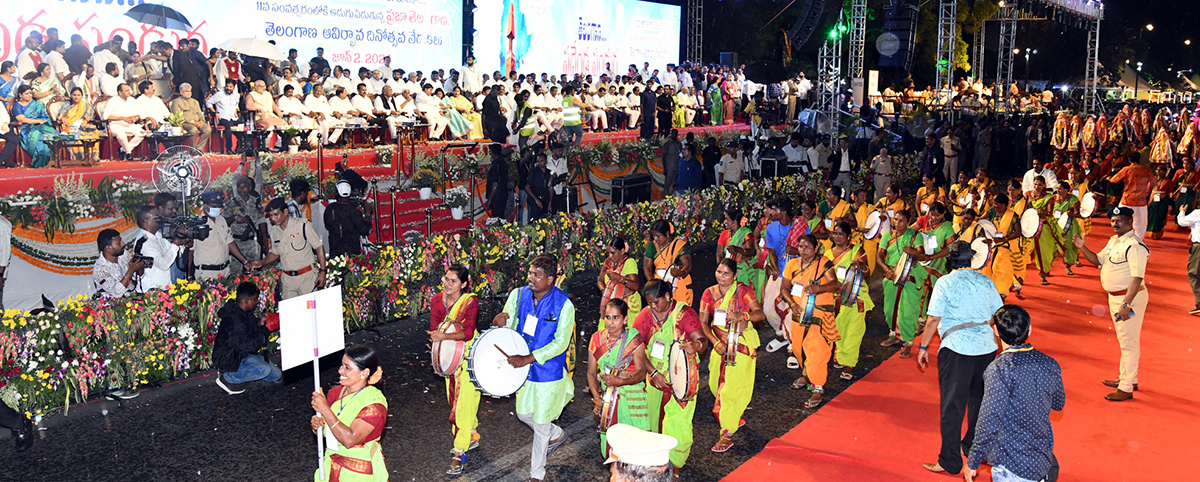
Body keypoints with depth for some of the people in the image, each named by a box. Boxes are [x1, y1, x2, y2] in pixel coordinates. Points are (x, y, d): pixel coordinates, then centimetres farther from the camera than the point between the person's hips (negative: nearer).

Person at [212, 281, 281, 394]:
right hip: (228, 359, -10)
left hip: (243, 354, 10)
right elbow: (249, 345, -31)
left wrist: (259, 323, -2)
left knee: (276, 375, 6)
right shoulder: (233, 319, -28)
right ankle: (226, 378, -11)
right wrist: (266, 329, -22)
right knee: (264, 369, -32)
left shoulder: (246, 313, 3)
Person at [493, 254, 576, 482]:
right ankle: (557, 435, 48)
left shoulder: (564, 305, -19)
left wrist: (527, 358, -27)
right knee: (524, 414, 19)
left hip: (549, 371, -5)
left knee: (541, 423, 7)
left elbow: (561, 343, -21)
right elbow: (505, 327, -1)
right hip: (524, 368, 5)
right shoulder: (518, 295, -5)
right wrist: (500, 321, -27)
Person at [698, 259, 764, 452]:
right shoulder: (709, 293, 4)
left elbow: (760, 314, -17)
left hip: (741, 345, -5)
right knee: (716, 385, 10)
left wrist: (741, 316, -36)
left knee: (731, 387, -9)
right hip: (720, 345, 5)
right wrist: (715, 342, -11)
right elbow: (703, 322, 3)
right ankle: (735, 419, 35)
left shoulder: (743, 291, -7)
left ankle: (727, 434, -1)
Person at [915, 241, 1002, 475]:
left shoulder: (945, 283, -6)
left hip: (957, 349, -5)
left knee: (952, 406, 1)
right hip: (986, 347, 6)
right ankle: (972, 447, 37)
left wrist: (923, 346, 0)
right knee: (978, 401, 20)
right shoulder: (985, 281, 8)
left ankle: (950, 462, 6)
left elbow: (934, 319, -10)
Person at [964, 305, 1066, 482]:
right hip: (1043, 457, 6)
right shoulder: (1049, 364, -1)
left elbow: (989, 422, -18)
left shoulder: (999, 369, -19)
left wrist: (973, 462, -9)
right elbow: (1058, 404, 17)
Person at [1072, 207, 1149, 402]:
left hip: (1130, 297, -10)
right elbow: (1098, 260, 21)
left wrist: (1126, 304, -31)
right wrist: (1082, 247, 5)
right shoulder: (1114, 241, 10)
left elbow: (1137, 277, -26)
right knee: (1124, 341, 21)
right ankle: (1128, 379, 35)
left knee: (1128, 342, -4)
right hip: (1115, 296, 10)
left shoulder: (1134, 246, -21)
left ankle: (1126, 388, 1)